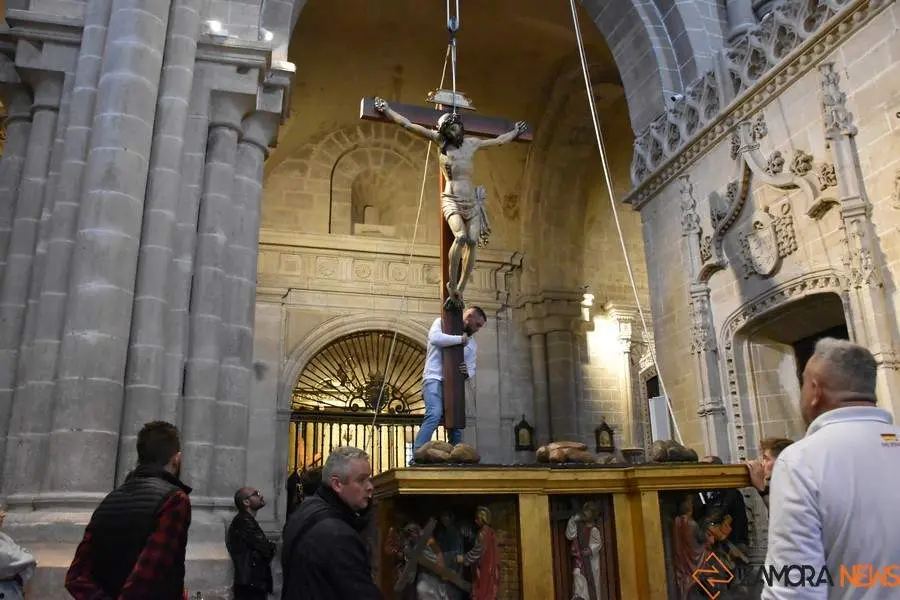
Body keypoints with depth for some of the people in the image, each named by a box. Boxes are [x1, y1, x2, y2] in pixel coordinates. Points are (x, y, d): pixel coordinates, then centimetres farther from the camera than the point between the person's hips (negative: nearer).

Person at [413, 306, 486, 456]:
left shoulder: (472, 343, 19)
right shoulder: (442, 323, 2)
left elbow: (472, 367, 16)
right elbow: (435, 338, -20)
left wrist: (467, 372, -8)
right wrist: (461, 339, -12)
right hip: (434, 379, -7)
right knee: (435, 414, -26)